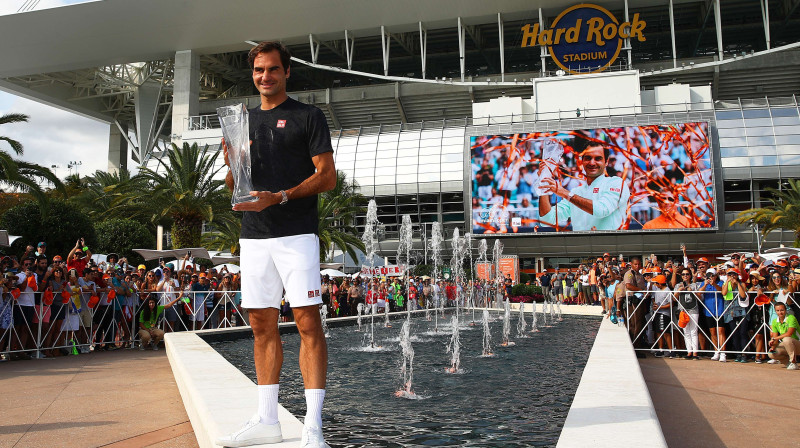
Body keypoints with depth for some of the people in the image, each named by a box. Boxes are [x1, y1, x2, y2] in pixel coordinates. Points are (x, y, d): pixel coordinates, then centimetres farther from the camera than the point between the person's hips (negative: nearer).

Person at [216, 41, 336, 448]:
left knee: (308, 323, -8)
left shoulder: (307, 116, 3)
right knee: (262, 326, 8)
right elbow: (233, 185, 21)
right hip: (253, 235, 6)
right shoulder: (243, 120, 19)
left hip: (296, 233, -5)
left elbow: (327, 176, -5)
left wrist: (279, 197, -16)